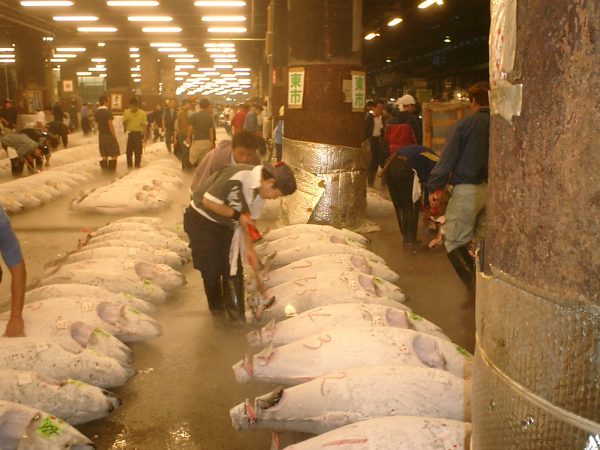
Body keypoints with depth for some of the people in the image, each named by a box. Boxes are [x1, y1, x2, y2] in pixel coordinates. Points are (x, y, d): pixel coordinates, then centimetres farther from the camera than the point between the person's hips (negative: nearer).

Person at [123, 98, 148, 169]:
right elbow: (124, 123, 9)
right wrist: (126, 120, -15)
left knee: (138, 151, 0)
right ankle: (129, 165, 17)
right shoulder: (126, 112, 3)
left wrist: (145, 137, -10)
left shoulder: (142, 113, -6)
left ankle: (137, 165, 10)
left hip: (139, 134, -2)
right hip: (129, 133, 3)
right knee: (129, 151, 6)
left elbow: (144, 125, -5)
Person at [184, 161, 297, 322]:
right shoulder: (236, 177, -33)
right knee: (212, 269, 0)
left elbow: (246, 220, 5)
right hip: (201, 220, -7)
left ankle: (237, 315, 12)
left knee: (233, 270, 1)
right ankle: (216, 308, 25)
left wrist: (249, 248, 2)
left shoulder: (260, 190, -6)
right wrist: (237, 215, -21)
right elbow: (208, 202, -29)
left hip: (226, 224, 7)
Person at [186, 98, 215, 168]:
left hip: (197, 141, -3)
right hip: (207, 142, 3)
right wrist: (212, 143, 12)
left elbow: (190, 129, -3)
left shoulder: (194, 116, -6)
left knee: (192, 161, 3)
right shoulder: (209, 117, 1)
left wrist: (188, 139, 12)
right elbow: (211, 131, 3)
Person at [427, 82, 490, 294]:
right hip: (493, 189, 5)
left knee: (455, 241, 0)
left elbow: (448, 157, -7)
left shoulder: (466, 124, -6)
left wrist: (435, 185, -3)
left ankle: (475, 283, -14)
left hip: (467, 189, -5)